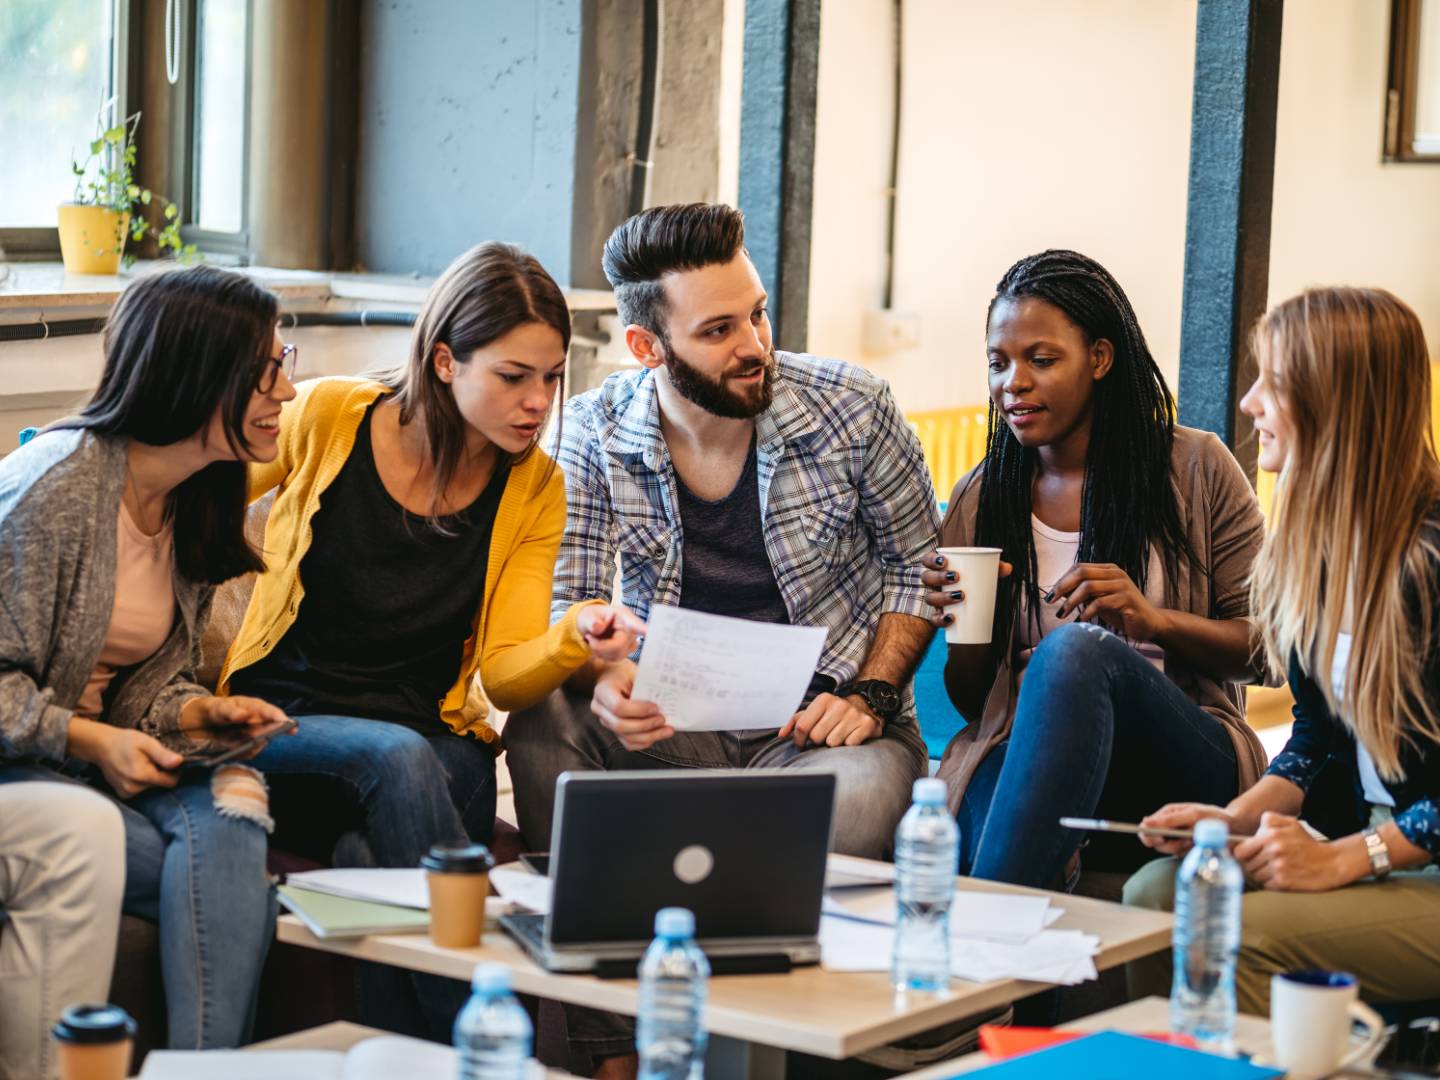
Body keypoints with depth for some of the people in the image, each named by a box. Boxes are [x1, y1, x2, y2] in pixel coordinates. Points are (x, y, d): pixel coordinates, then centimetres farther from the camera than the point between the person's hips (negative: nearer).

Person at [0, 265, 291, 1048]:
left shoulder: (197, 503, 9)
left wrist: (195, 714, -7)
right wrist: (90, 741, -22)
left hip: (96, 745, 7)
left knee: (225, 811, -26)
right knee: (232, 888, -26)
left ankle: (208, 1069, -30)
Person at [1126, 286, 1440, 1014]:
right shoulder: (1310, 543, 8)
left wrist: (1342, 858, -20)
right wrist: (1240, 817, -2)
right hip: (1369, 853, 8)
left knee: (1241, 934, -26)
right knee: (1154, 893, -11)